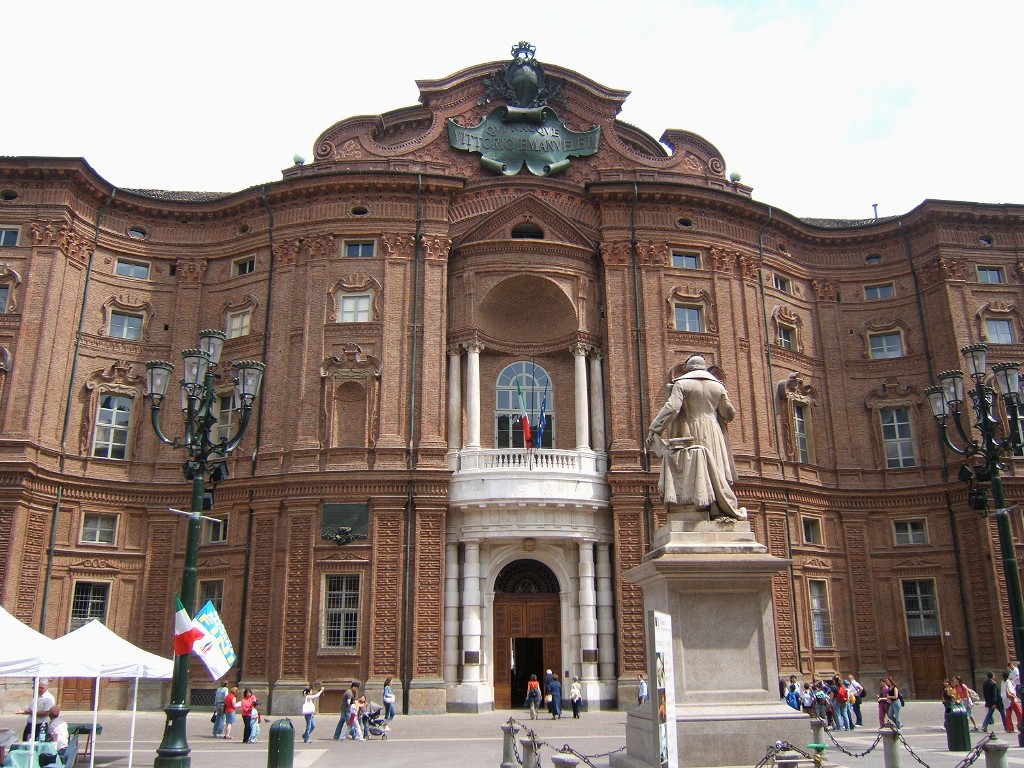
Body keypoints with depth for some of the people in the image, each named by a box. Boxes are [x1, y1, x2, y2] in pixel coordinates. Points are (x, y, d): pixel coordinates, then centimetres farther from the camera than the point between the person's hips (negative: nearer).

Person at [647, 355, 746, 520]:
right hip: (712, 438, 3)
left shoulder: (681, 384, -2)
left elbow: (672, 407, -15)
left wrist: (653, 428, -16)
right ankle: (722, 509, 4)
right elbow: (729, 414, 12)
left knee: (690, 473, -2)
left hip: (690, 437, -3)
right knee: (715, 471, 7)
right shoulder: (717, 386, 9)